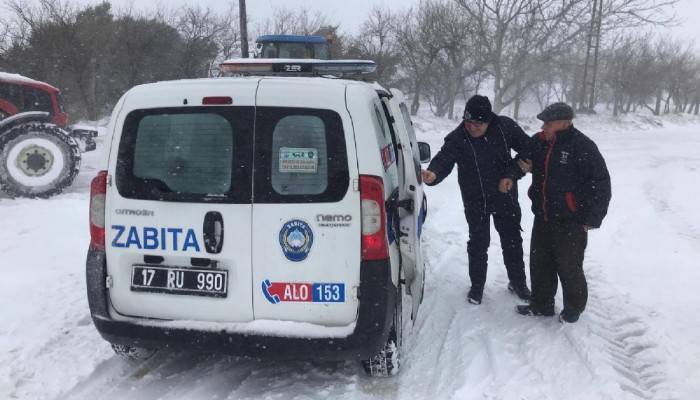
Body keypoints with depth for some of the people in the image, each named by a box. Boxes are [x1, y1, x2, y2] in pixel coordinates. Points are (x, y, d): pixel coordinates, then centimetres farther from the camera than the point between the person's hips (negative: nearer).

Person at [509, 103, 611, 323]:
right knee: (539, 263, 15)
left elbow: (600, 183, -14)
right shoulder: (539, 142, 2)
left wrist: (591, 219, -13)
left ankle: (574, 307, 28)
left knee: (569, 267, 7)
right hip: (543, 218, 6)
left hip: (570, 222, -6)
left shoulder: (582, 147, -17)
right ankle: (541, 304, 32)